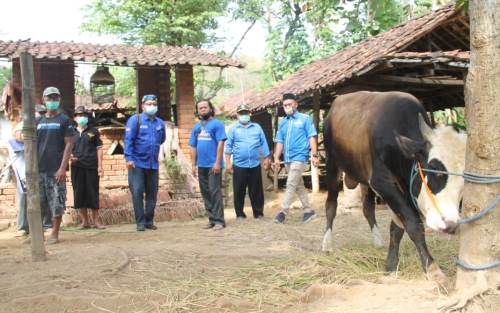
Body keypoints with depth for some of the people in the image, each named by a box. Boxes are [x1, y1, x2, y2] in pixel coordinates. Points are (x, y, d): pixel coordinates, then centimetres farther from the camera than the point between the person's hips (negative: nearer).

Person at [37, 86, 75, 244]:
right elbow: (34, 145, 15)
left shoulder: (64, 120, 1)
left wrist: (63, 168, -14)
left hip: (56, 170, -4)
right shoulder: (39, 121, 13)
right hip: (39, 169, 4)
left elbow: (69, 145, -5)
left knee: (57, 203, -2)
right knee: (39, 202, 8)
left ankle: (55, 233, 8)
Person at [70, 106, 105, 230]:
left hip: (91, 166, -2)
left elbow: (99, 148, 5)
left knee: (93, 193, 0)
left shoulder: (93, 131, 7)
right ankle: (85, 221, 13)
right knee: (79, 194, 3)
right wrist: (69, 156, -7)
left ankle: (96, 221, 8)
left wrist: (100, 165, -2)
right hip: (77, 167, 2)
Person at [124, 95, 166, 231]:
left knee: (152, 193, 7)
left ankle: (149, 220, 17)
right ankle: (140, 222, 3)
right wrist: (129, 158, -14)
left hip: (153, 164, 4)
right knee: (137, 192, -4)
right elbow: (128, 139, -8)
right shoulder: (135, 120, -3)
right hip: (137, 163, -4)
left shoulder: (160, 123, 8)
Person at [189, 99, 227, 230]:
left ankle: (219, 220, -4)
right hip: (201, 165, 7)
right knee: (205, 193, 9)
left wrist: (218, 162, -16)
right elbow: (193, 147, 16)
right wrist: (193, 164, 9)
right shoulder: (196, 127, 15)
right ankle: (211, 219, 17)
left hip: (213, 165, -6)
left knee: (215, 192, -7)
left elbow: (220, 143, -10)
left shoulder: (217, 124, -3)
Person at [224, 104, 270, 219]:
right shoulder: (233, 129, 5)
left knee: (256, 191, 6)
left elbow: (263, 144, 12)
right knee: (239, 191, 2)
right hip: (239, 166, -1)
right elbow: (228, 146, 1)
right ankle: (240, 214, 13)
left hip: (255, 165, 2)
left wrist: (266, 158, 7)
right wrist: (228, 162, -5)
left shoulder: (257, 127, 11)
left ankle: (258, 213, 15)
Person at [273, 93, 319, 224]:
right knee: (299, 185, 12)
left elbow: (312, 137, -4)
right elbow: (280, 142, 14)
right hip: (287, 159, 6)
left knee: (291, 185, -12)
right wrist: (276, 158, 6)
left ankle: (283, 212, -12)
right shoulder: (282, 123, 14)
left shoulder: (305, 119, -1)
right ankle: (308, 210, 21)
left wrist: (314, 155, -11)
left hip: (299, 157, -6)